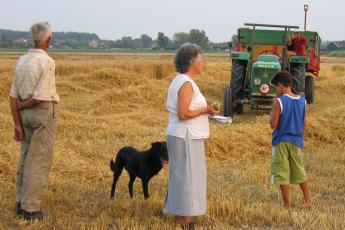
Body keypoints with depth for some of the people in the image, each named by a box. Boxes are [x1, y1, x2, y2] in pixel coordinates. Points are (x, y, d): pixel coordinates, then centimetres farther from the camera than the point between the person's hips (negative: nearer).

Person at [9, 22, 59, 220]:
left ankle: (21, 203, 21)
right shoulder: (47, 62, -15)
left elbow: (14, 96, 5)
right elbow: (40, 97, -20)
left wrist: (17, 124, 7)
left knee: (26, 159, 15)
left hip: (26, 114, 7)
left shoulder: (22, 61, 6)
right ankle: (31, 208, -2)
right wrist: (22, 105, -2)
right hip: (44, 112, -7)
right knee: (40, 161, -2)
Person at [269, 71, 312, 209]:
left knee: (282, 173, 3)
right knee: (300, 171, 19)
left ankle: (287, 204, 4)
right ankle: (308, 201, 24)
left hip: (281, 141, -5)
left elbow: (273, 124, -14)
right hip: (296, 141, 5)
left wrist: (272, 111, 1)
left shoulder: (279, 101, -14)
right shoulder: (302, 101, 2)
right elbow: (304, 125, 7)